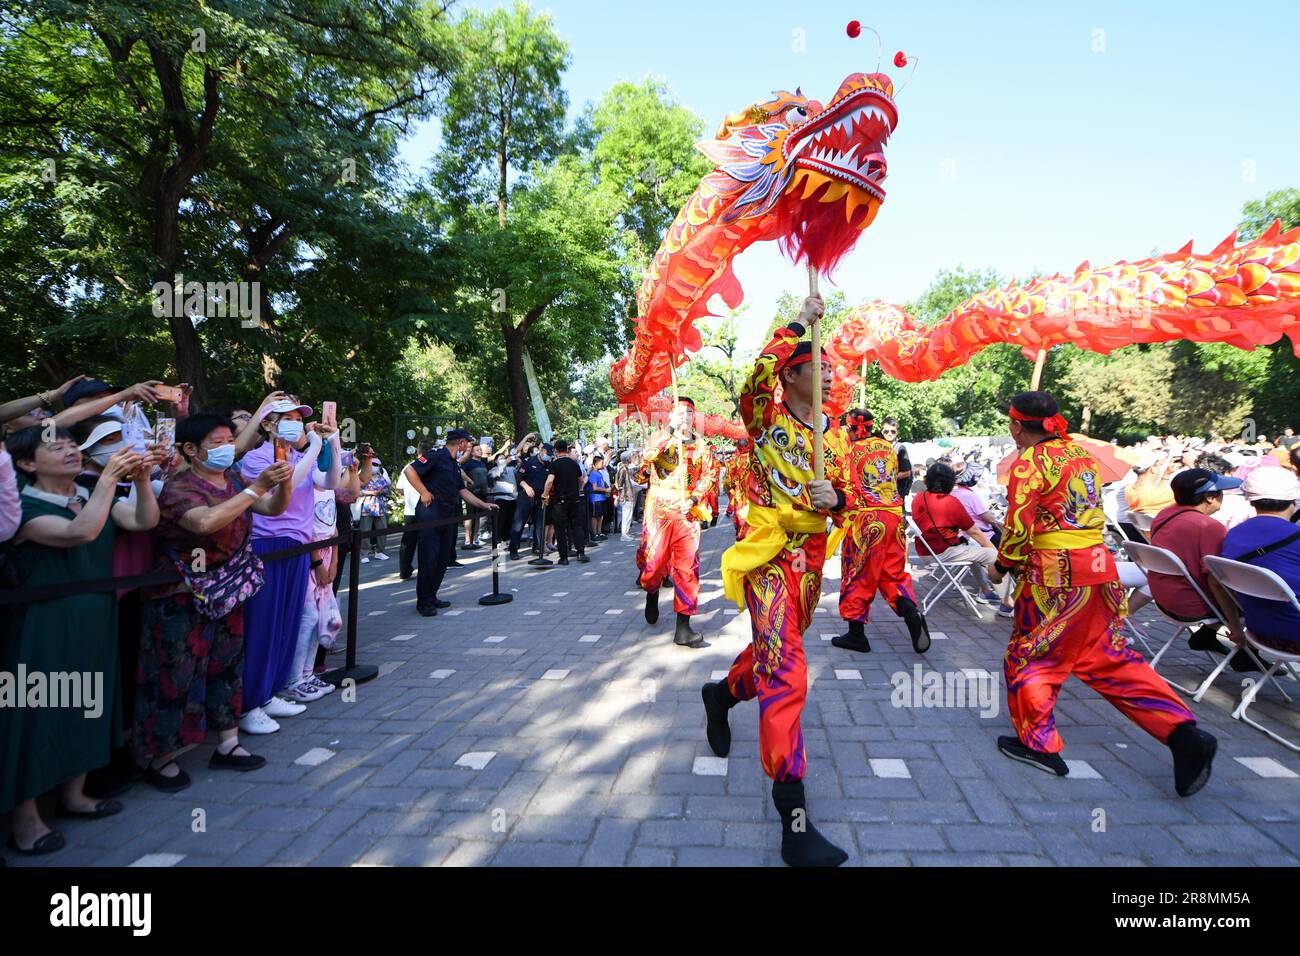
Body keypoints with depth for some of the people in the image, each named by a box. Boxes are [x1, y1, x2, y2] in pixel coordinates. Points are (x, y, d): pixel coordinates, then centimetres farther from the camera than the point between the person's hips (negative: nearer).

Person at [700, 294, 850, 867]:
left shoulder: (836, 436, 14)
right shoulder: (766, 419, -4)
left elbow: (843, 499, 15)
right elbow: (756, 375, -25)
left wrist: (834, 497, -8)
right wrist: (797, 326, -17)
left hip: (811, 555, 7)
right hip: (767, 551, -7)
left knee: (780, 647, 21)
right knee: (785, 671, -16)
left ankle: (723, 693, 52)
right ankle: (794, 819, -13)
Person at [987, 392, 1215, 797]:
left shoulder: (1028, 463, -11)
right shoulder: (1081, 453, 12)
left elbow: (1018, 528, -14)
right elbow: (1093, 514, 18)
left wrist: (1002, 565, 2)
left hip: (1054, 574, -8)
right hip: (1099, 567, 8)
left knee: (1029, 655, 8)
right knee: (1110, 657, 17)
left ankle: (1038, 743, 18)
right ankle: (1184, 735, 12)